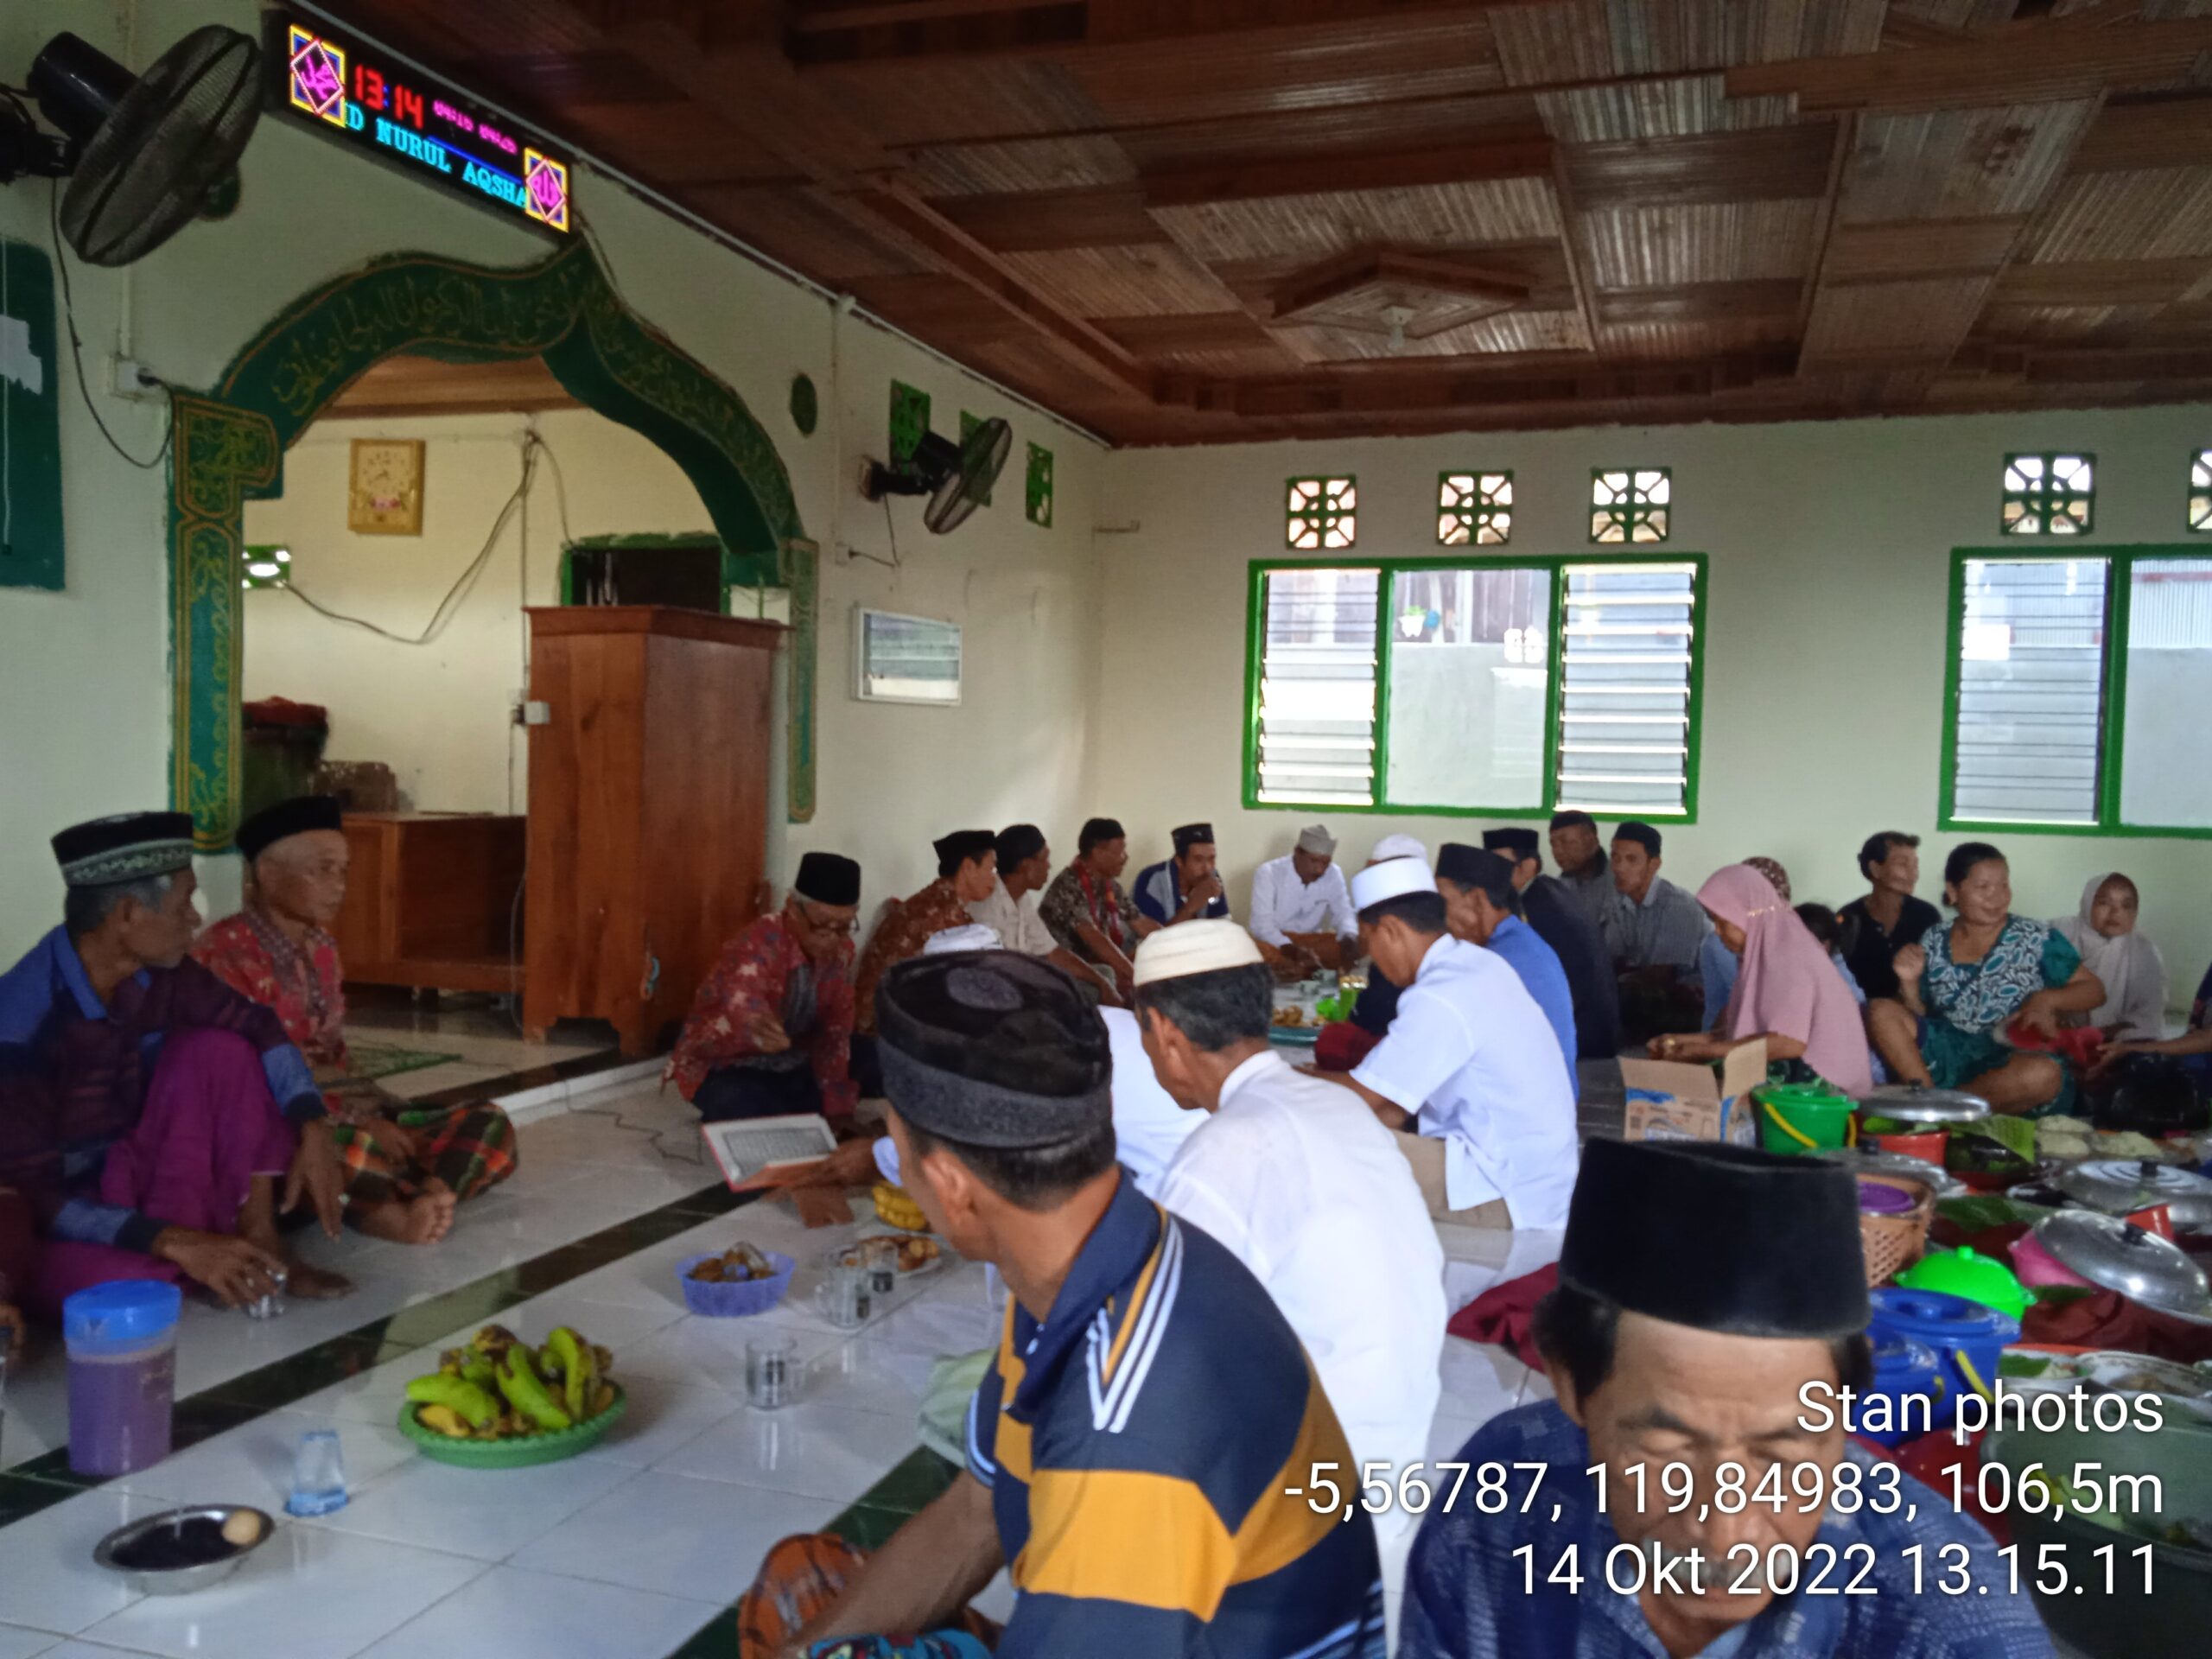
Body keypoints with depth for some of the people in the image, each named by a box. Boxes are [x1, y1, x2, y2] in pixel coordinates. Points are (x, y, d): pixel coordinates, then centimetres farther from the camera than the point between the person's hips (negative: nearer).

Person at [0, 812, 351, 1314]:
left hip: (131, 1173, 6)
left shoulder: (155, 971, -10)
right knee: (116, 1280, -39)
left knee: (219, 1048, -13)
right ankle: (177, 1263, -2)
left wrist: (314, 1134, -15)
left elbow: (258, 1027, 1)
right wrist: (178, 1243, -34)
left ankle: (257, 1242, -11)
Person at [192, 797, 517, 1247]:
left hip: (342, 1113, 9)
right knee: (351, 1150, -44)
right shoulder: (228, 950, -11)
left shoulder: (321, 950, 15)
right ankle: (428, 1199, -19)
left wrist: (371, 1116, -3)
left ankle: (417, 1203, -36)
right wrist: (357, 1123, -21)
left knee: (488, 1125, -9)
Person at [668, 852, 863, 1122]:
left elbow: (835, 1032, -5)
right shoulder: (757, 947, -30)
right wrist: (756, 1031, -73)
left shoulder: (840, 951, -11)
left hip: (791, 1063, 7)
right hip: (727, 1065, -7)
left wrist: (836, 1109, -13)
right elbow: (740, 1008, -48)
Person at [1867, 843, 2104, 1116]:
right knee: (1880, 1011, -18)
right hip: (1949, 1053, 2)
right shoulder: (1933, 942, 5)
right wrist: (1909, 982, -10)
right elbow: (1916, 1018, 10)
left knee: (2044, 1074, -38)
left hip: (2013, 1060, -2)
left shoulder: (2036, 939, -1)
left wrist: (2047, 999, -16)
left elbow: (2094, 990, 3)